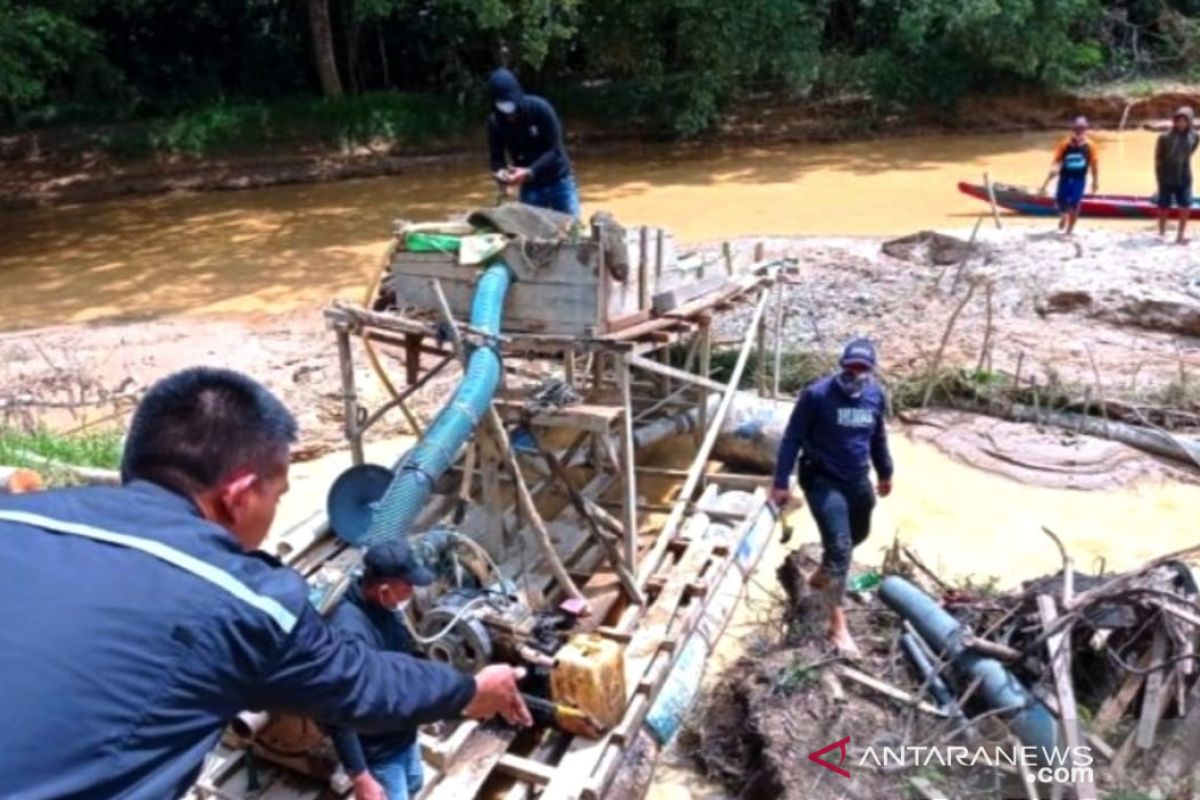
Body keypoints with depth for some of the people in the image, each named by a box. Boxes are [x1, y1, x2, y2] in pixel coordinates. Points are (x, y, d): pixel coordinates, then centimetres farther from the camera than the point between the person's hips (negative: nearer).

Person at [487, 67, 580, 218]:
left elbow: (555, 150, -22)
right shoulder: (495, 122, -11)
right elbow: (496, 158, -4)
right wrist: (501, 173, -29)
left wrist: (529, 172, -35)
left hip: (559, 181, -2)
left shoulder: (540, 108, -20)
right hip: (530, 187, 2)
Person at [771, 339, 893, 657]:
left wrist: (885, 472, 23)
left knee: (858, 535, 24)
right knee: (840, 546, -14)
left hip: (858, 479, 7)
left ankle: (822, 575, 53)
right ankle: (838, 625, -7)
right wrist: (781, 482, -15)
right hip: (822, 480, -7)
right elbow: (792, 438, -14)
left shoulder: (877, 396, -2)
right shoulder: (817, 394, -20)